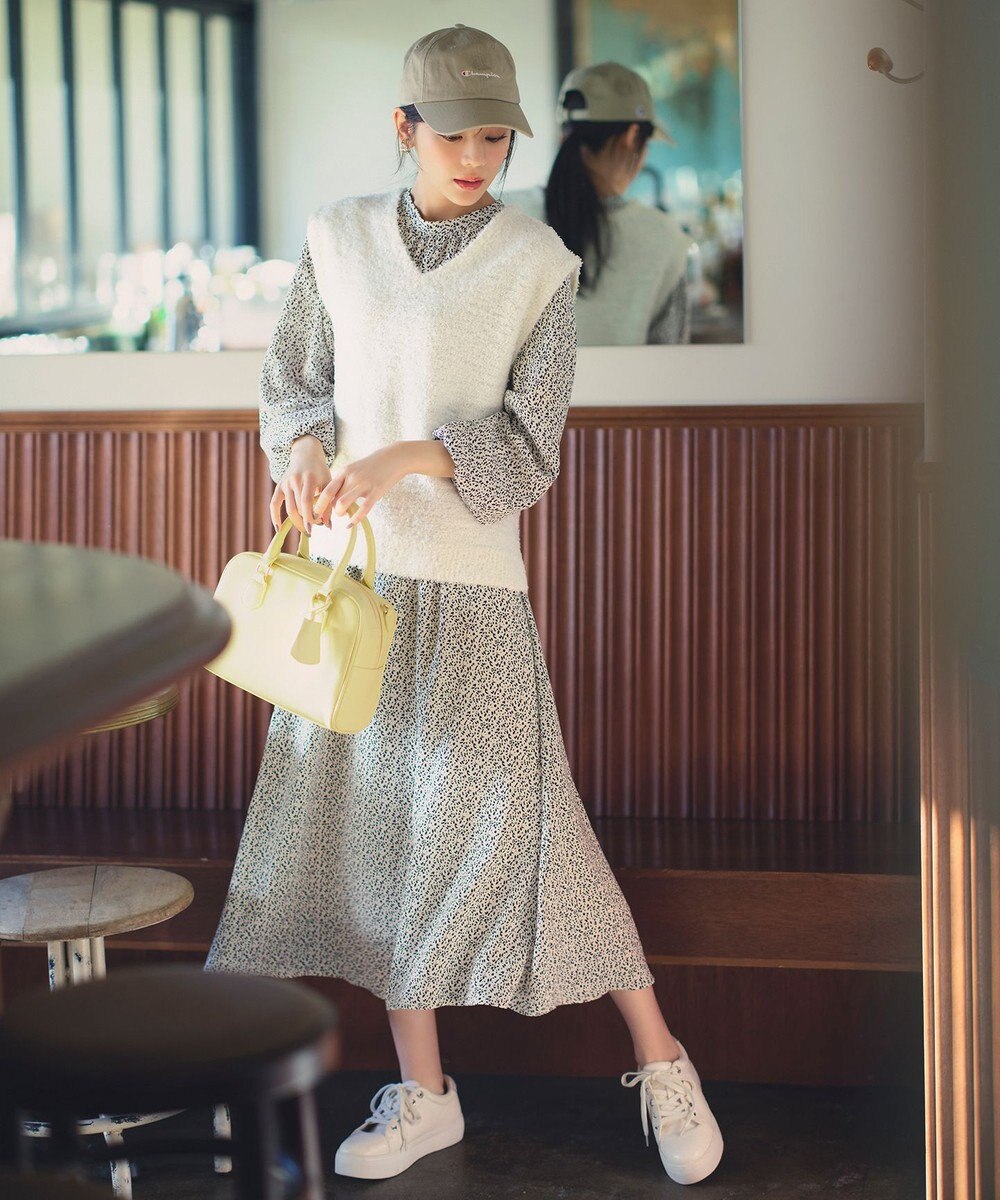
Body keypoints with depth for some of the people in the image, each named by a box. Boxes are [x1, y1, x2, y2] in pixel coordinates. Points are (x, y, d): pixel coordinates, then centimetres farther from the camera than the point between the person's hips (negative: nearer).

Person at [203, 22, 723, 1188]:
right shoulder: (340, 236, 4)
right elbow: (293, 381, 8)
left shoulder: (540, 265, -6)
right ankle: (422, 1092, 18)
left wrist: (404, 459, -26)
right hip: (349, 568, 4)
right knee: (375, 819, 6)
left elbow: (529, 448, -10)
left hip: (466, 577, -4)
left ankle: (660, 1061, 9)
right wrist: (304, 453, -15)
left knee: (518, 822, -8)